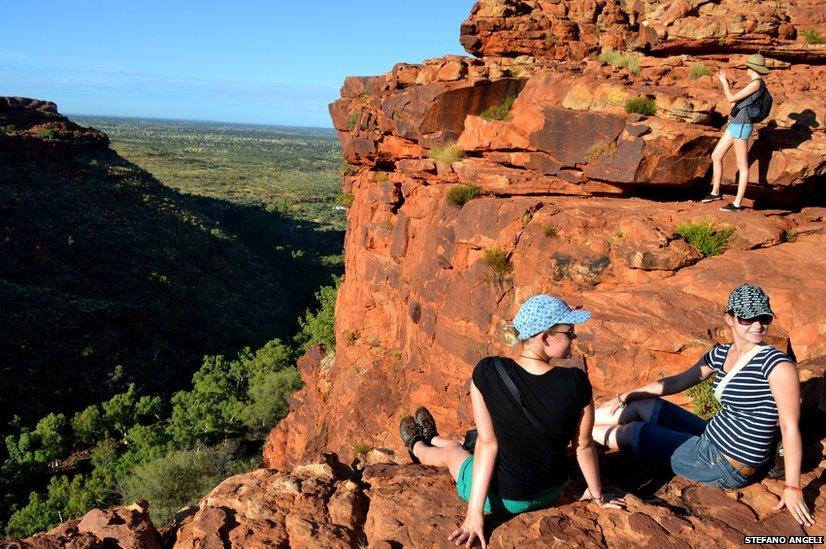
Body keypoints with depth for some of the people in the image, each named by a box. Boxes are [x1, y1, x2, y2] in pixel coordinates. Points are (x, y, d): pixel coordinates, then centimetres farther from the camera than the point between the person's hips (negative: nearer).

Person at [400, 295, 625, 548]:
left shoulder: (487, 372, -26)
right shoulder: (577, 383, -23)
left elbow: (487, 443, -21)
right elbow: (584, 446, -10)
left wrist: (475, 511, -12)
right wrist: (598, 495, 8)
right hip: (550, 493, 3)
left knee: (452, 450, 31)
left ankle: (418, 448, 66)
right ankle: (432, 439, 63)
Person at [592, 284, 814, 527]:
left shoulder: (777, 365, -20)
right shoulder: (721, 354, 1)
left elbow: (790, 427, -19)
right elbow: (676, 382, 11)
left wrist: (793, 488, -19)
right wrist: (625, 397, 12)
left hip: (728, 467, -6)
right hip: (711, 440, 6)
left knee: (632, 431, 0)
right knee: (640, 405, 7)